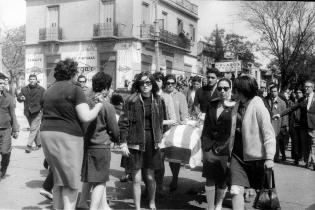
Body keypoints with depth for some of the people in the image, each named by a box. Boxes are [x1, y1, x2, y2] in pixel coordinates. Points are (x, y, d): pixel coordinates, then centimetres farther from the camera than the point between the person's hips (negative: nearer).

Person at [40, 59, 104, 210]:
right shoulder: (75, 90, -8)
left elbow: (47, 115, 15)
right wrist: (98, 106, 0)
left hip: (47, 134, 7)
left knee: (59, 180, 17)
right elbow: (86, 117, -16)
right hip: (67, 136, -7)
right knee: (71, 182, 4)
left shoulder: (49, 91, 14)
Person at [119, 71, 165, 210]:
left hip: (152, 143, 3)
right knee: (136, 179, 3)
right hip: (135, 143, -2)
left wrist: (160, 139, 8)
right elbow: (124, 122, -6)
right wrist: (123, 143, -10)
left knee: (150, 177, 11)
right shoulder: (132, 100, -6)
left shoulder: (158, 101, 4)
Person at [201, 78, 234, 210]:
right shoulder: (212, 104, 10)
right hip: (210, 148, 3)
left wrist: (220, 148, -10)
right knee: (210, 179, 0)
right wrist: (205, 145, 5)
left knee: (222, 180, 8)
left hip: (225, 149, -3)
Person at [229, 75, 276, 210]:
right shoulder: (237, 106, 5)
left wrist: (269, 157, -20)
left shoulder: (258, 107, -13)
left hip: (256, 156, -5)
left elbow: (269, 133, -15)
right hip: (237, 155, 5)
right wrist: (230, 151, 17)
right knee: (236, 190, -7)